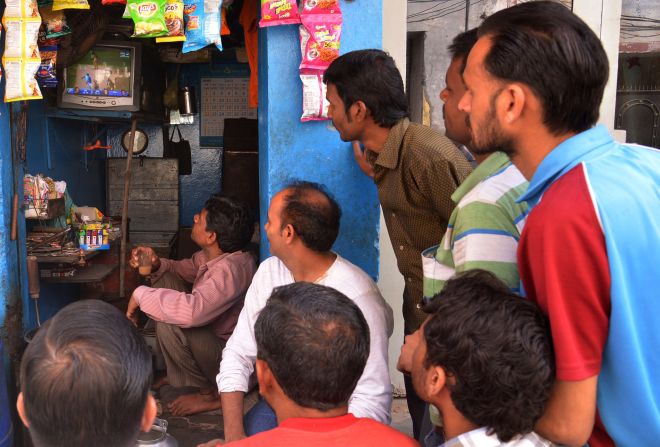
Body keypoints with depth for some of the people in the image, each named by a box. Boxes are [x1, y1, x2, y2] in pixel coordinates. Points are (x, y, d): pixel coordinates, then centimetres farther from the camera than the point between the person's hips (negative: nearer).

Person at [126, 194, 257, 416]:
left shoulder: (231, 268, -32)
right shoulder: (211, 255, -3)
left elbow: (192, 311, -46)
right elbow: (184, 268, 17)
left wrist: (141, 294, -29)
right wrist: (157, 265, -7)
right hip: (214, 334, 10)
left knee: (169, 325, -30)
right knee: (165, 280, 5)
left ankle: (210, 394, -4)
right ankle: (179, 378, 13)